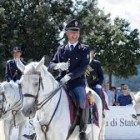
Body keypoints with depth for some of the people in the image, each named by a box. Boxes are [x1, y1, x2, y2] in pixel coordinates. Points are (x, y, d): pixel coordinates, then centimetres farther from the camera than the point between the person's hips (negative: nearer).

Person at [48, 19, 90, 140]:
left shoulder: (84, 49, 3)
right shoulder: (61, 49, 14)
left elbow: (83, 67, -9)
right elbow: (51, 65, 10)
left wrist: (69, 76, -23)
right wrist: (58, 65, -15)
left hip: (77, 82, -4)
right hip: (61, 81, 4)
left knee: (82, 102, -30)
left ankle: (83, 130, -12)